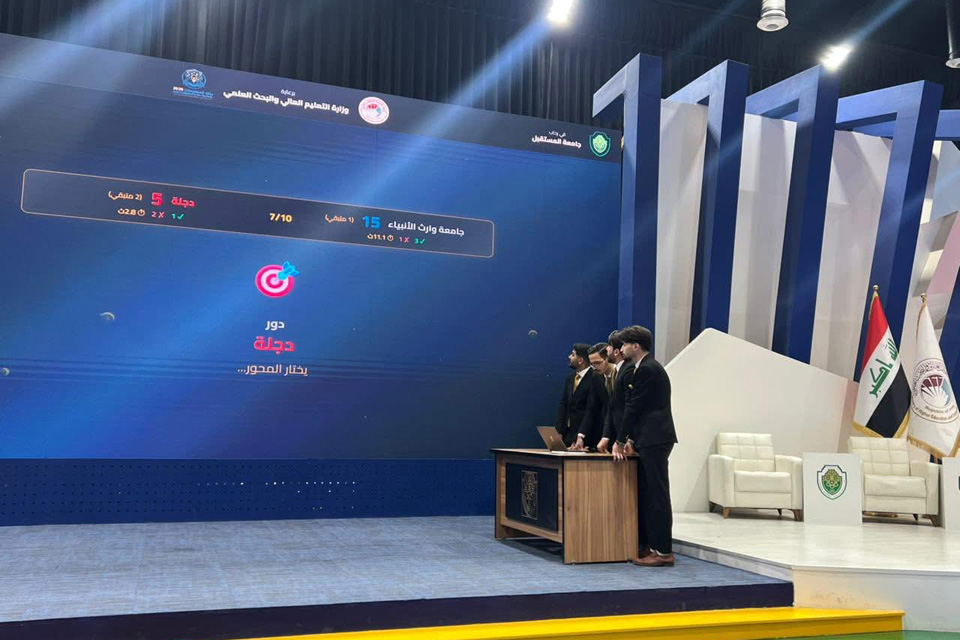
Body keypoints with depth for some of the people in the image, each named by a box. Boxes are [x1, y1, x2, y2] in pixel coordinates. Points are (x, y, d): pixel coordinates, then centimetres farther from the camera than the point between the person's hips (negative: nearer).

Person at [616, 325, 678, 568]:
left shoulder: (647, 369, -14)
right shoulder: (647, 367, 18)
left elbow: (634, 407, -14)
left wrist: (620, 441, -7)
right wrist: (631, 439, 15)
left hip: (654, 440, -10)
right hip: (650, 440, 10)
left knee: (657, 495, -6)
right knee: (645, 494, 13)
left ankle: (663, 551, -2)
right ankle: (647, 545, 19)